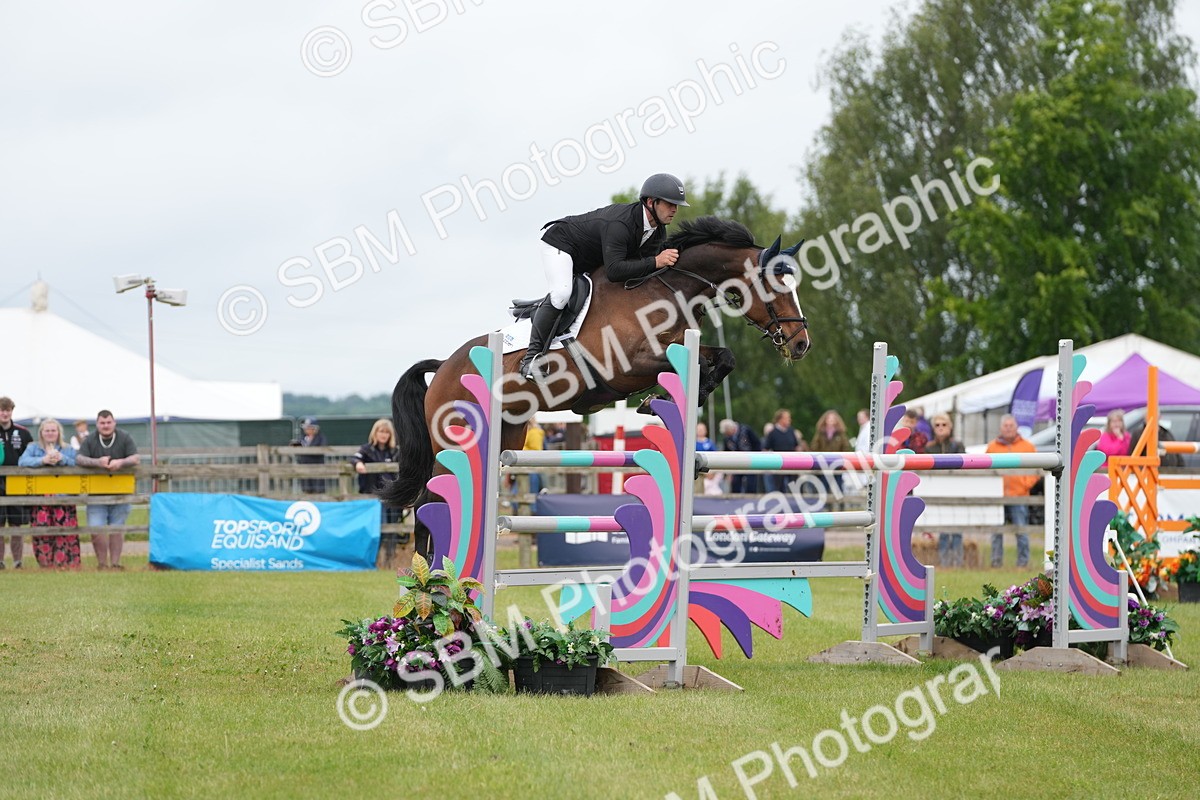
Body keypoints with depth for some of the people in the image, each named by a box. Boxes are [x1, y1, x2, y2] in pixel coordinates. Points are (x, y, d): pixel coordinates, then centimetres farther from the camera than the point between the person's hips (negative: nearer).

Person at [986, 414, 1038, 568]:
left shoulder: (1027, 446, 6)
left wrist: (1026, 484, -5)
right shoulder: (992, 447, 10)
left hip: (1019, 497, -2)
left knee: (1021, 532, -3)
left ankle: (1023, 561, 1)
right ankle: (996, 561, 7)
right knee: (996, 532, 2)